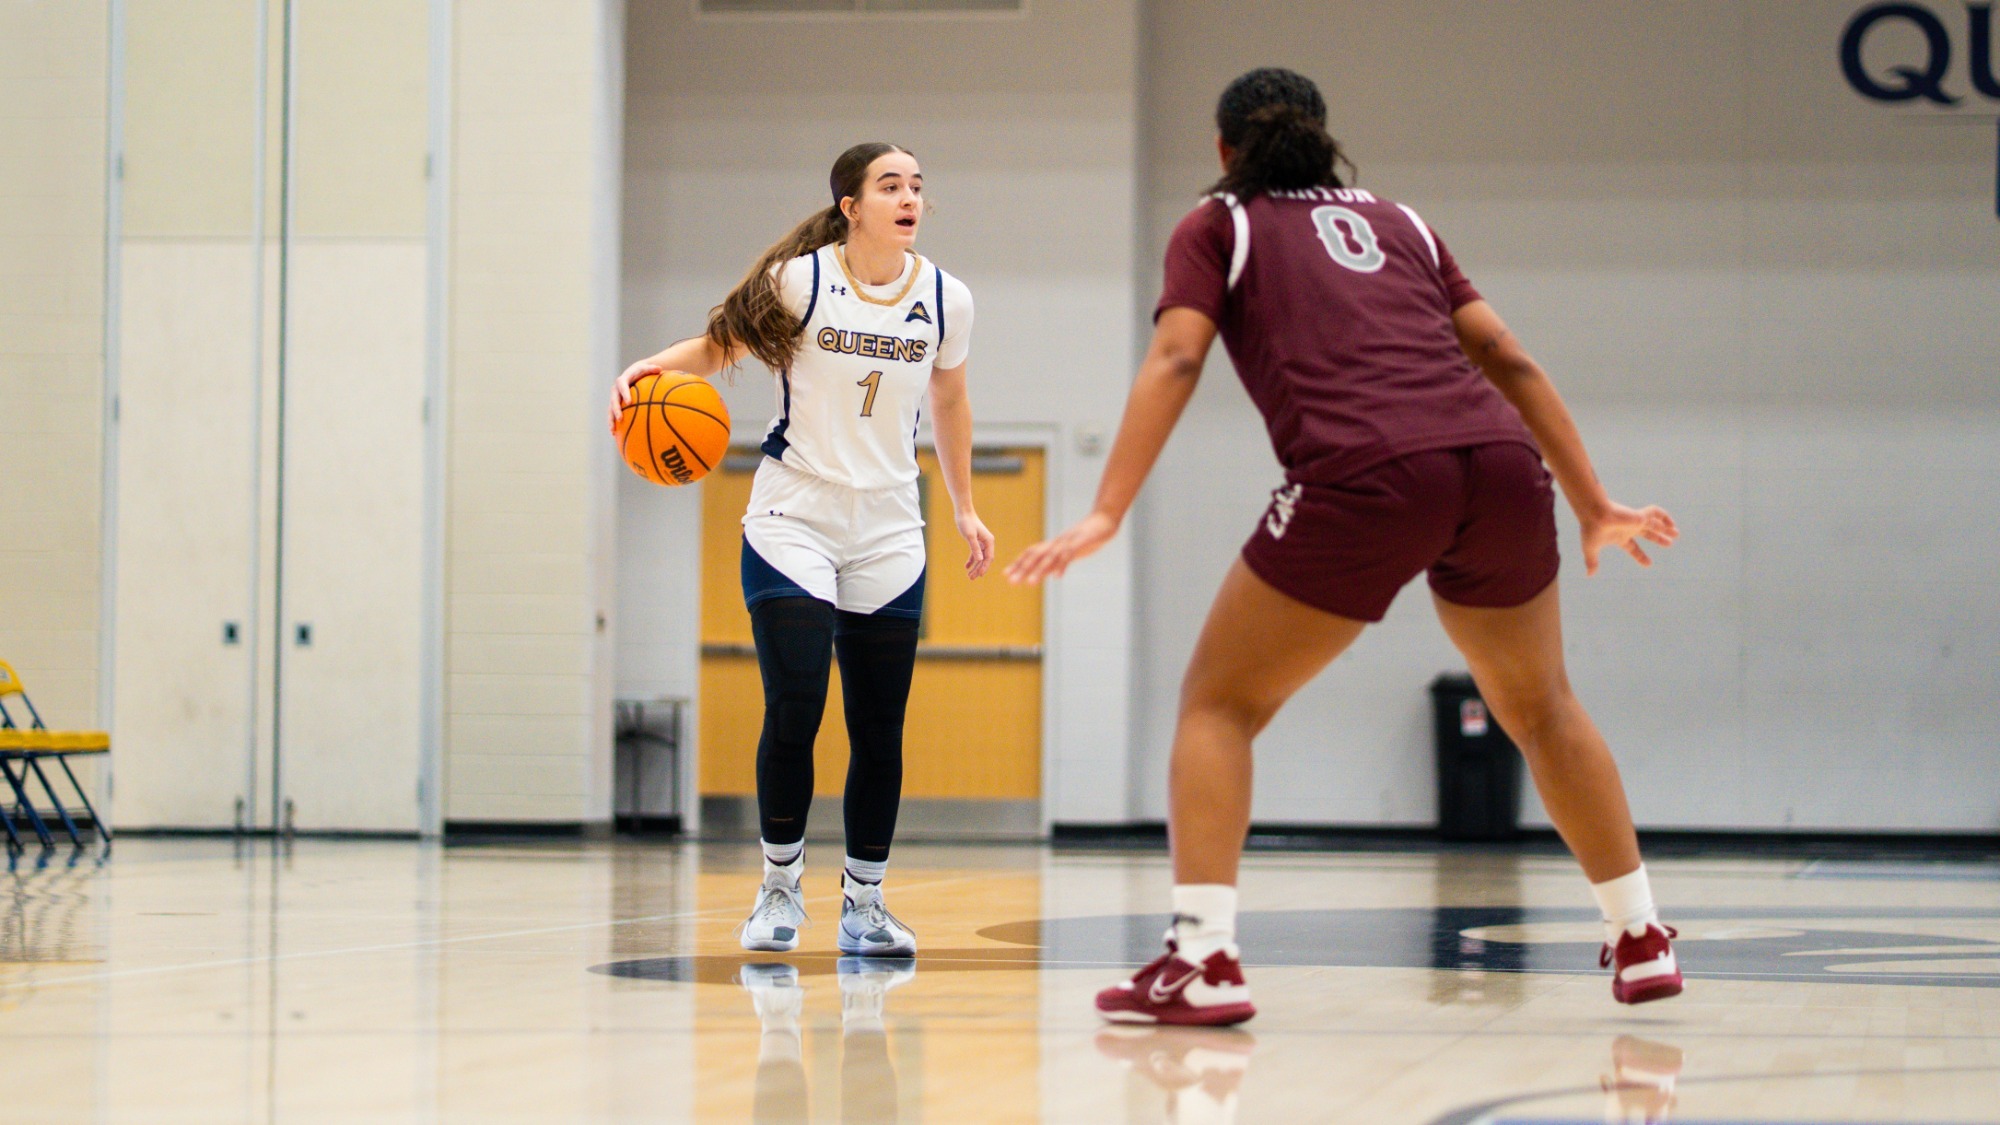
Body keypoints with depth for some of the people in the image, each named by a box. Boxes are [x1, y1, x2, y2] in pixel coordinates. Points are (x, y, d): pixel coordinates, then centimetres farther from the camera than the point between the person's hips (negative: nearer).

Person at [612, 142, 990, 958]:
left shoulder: (946, 300, -1)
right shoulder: (800, 281, -10)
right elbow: (720, 343, 1)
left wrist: (963, 507, 20)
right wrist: (652, 366, -18)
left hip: (888, 534, 3)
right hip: (793, 521, -3)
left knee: (880, 731, 2)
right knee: (794, 713, -11)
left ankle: (864, 904, 15)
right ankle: (780, 889, 8)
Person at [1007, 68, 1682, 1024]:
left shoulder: (1218, 228, 19)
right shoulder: (1397, 221, 30)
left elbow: (1174, 360, 3)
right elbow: (1507, 360, 24)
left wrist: (1106, 515, -4)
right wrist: (1594, 507, 27)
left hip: (1365, 477, -4)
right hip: (1501, 462, 4)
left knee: (1220, 703, 10)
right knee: (1539, 706, 26)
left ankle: (1202, 960, -5)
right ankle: (1641, 943, 30)